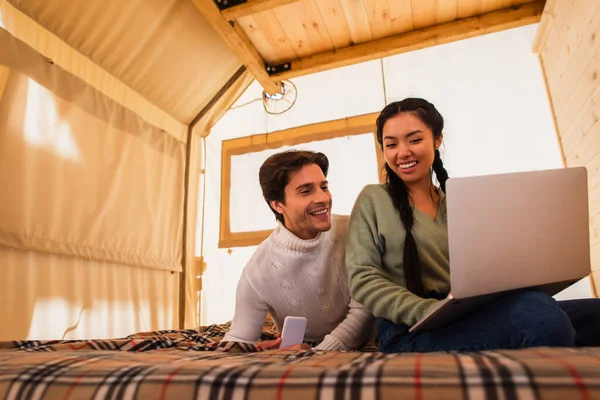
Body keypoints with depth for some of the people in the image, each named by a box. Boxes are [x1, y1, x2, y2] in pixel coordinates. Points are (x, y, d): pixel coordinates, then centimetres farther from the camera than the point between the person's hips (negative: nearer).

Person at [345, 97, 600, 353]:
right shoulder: (373, 199, 4)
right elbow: (362, 280, -6)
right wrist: (433, 311, -19)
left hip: (473, 320, 5)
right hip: (410, 332, -4)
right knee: (536, 311, -32)